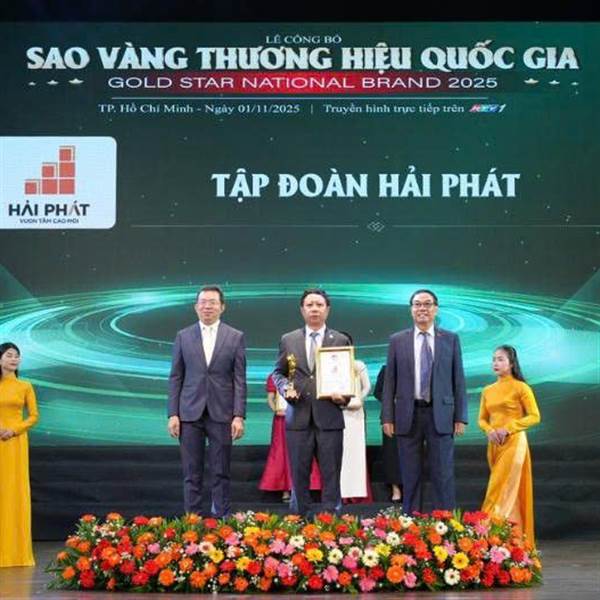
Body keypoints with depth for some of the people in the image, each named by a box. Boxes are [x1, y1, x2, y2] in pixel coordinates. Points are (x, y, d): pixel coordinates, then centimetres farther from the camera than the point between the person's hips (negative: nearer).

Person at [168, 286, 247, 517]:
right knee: (192, 472, 4)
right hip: (190, 413, 1)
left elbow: (239, 379, 1)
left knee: (221, 472, 4)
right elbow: (175, 378, 7)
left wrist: (239, 416, -6)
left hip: (221, 413, -1)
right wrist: (173, 414, 0)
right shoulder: (183, 336, 7)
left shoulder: (235, 337, 4)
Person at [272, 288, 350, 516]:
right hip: (298, 417, 1)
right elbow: (278, 373, 15)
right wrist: (285, 387, -5)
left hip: (329, 417, -1)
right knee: (299, 475, 7)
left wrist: (344, 395, -11)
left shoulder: (340, 340, 6)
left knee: (331, 475, 2)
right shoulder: (288, 340, 8)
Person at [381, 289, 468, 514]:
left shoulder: (450, 339, 5)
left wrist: (461, 417, 0)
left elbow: (458, 379, 5)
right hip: (408, 415, 1)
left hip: (440, 414, 0)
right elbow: (389, 381, 5)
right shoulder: (398, 341, 5)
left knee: (443, 475, 0)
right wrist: (387, 417, -1)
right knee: (410, 476, 6)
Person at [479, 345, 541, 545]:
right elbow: (482, 419, 15)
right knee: (504, 493, 7)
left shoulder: (521, 388, -5)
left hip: (514, 443, -6)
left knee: (501, 493, -10)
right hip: (494, 445, 6)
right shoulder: (488, 391, 12)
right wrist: (490, 430, -7)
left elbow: (534, 416, -8)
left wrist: (508, 428, -16)